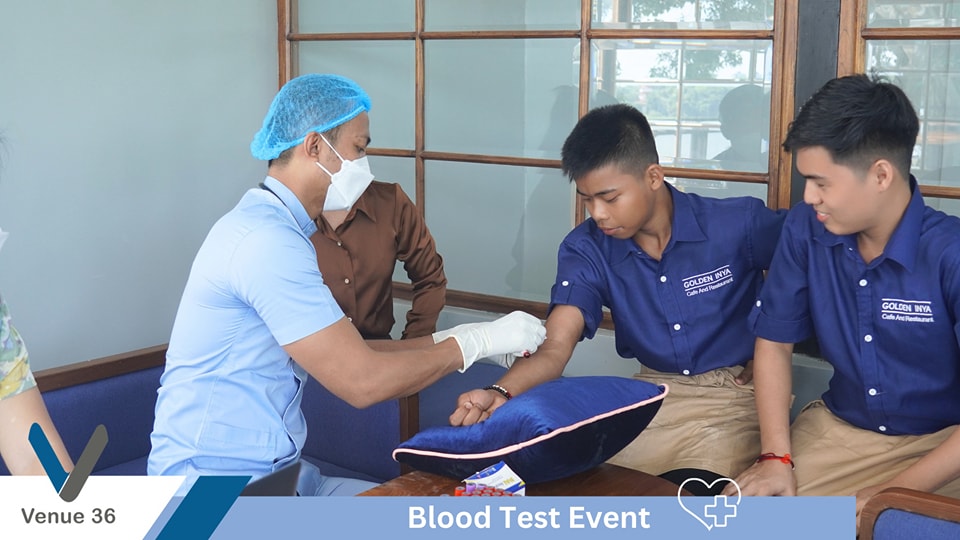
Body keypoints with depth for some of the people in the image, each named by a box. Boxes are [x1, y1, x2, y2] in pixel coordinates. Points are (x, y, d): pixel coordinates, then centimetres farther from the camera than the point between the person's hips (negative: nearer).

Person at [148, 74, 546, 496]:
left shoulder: (270, 228, 14)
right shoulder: (266, 240, -20)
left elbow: (345, 353, 14)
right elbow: (362, 381, -20)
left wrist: (445, 340, 7)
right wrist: (476, 342, -9)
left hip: (272, 474, 10)